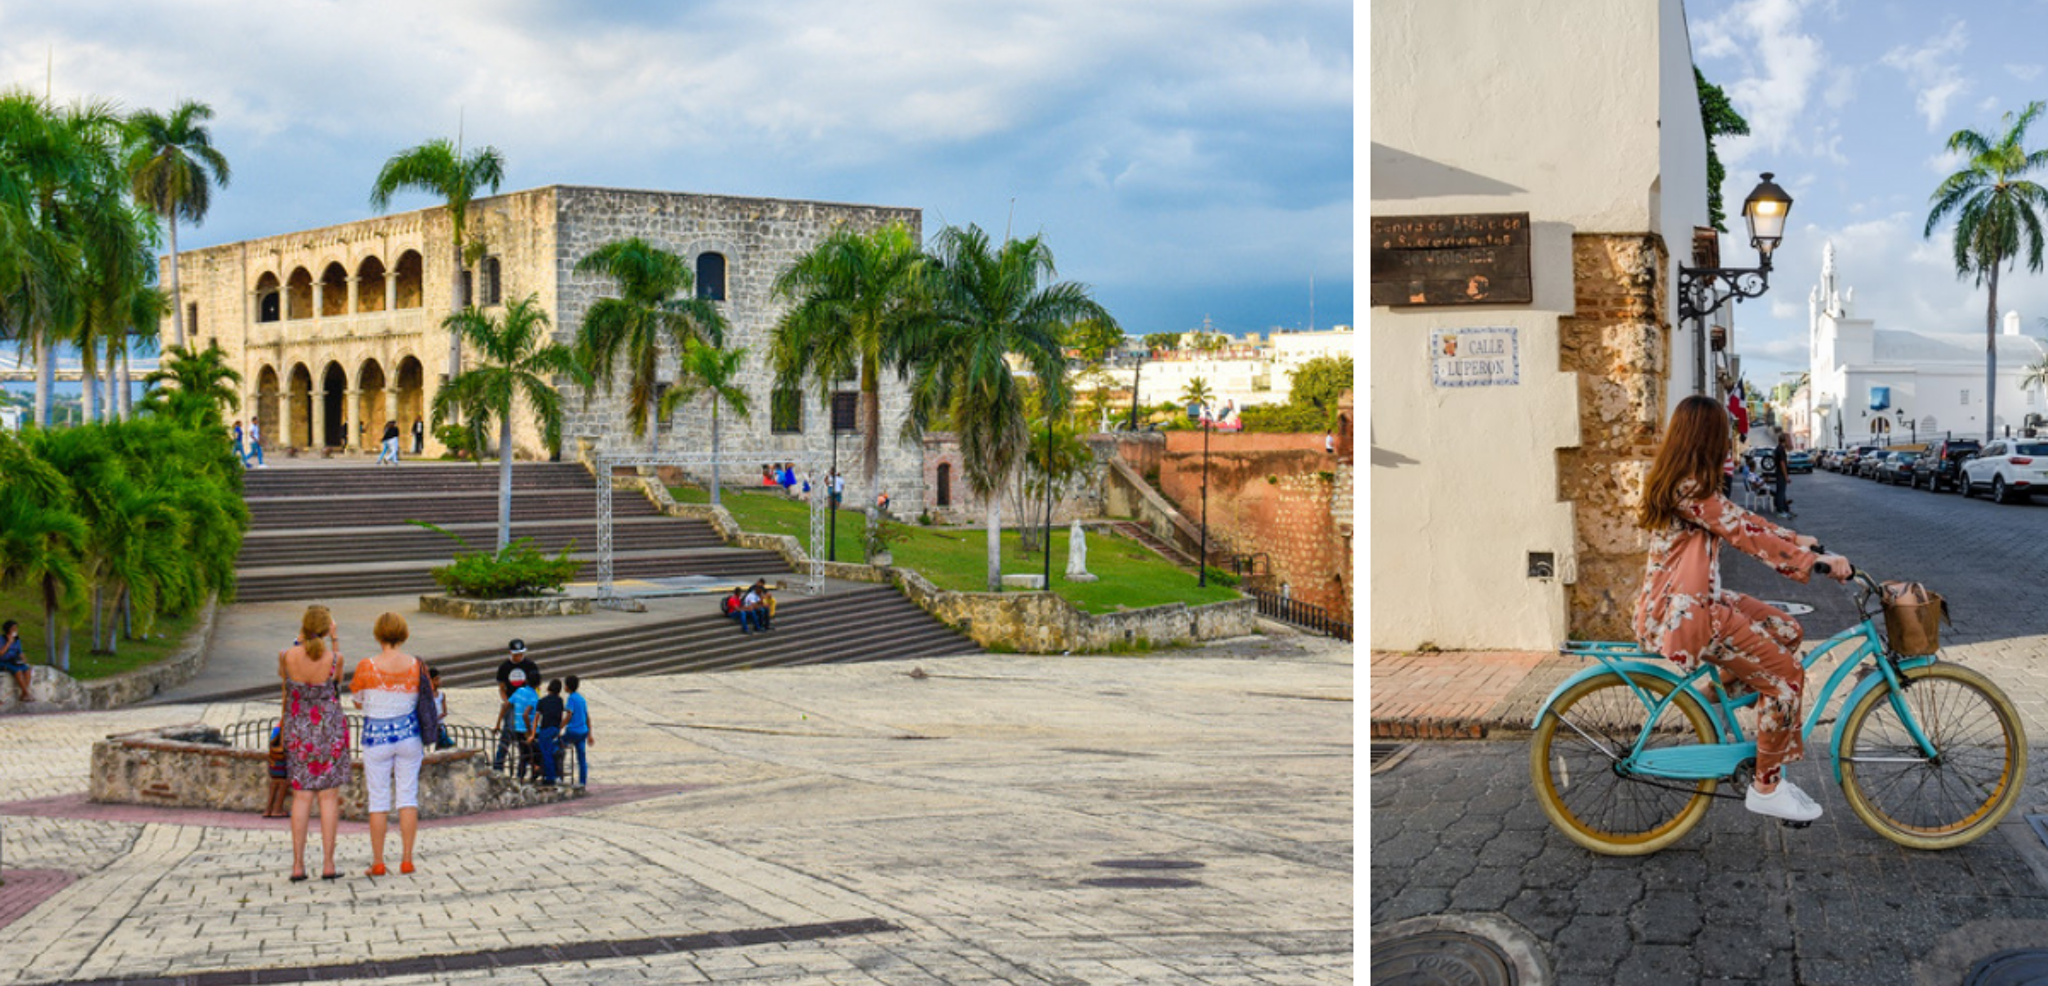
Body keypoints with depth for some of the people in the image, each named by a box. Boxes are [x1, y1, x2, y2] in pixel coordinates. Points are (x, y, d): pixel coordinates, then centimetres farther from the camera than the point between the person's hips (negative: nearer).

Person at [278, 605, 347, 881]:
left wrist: (300, 639, 13)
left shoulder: (287, 656, -11)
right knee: (329, 797, 5)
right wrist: (335, 640, 6)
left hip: (298, 731, 2)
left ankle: (298, 865, 5)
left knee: (301, 797, 8)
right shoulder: (334, 658, -15)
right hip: (329, 731, -2)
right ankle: (328, 865, 4)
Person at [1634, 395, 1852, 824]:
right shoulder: (1689, 490, -20)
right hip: (1685, 612, -10)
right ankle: (1767, 788, 0)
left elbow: (1736, 516, 18)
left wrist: (1793, 538, 16)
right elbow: (1744, 534, -23)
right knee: (1786, 675, -8)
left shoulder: (1681, 483, 11)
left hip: (1696, 599, 10)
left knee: (1787, 632, 13)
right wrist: (1816, 562, -22)